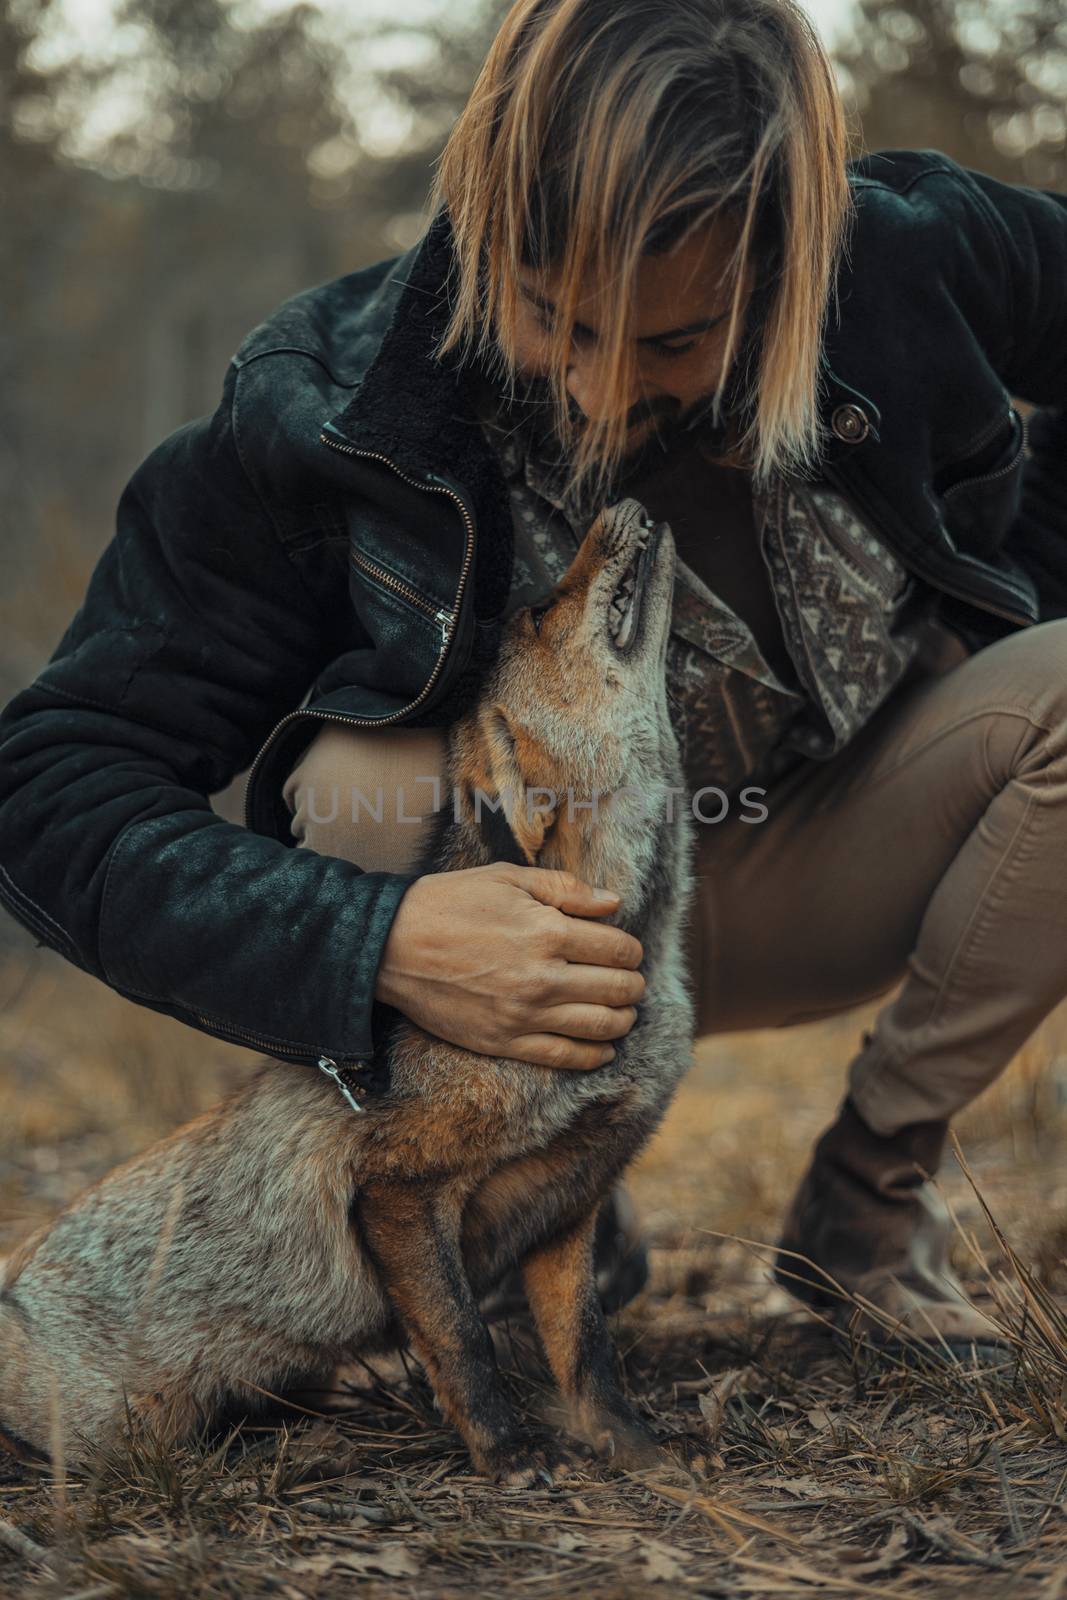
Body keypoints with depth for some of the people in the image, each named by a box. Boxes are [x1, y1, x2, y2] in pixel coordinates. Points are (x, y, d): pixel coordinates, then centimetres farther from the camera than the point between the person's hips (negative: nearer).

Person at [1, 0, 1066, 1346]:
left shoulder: (910, 263, -22)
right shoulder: (325, 418, -28)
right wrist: (377, 941, -45)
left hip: (802, 895, 2)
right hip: (533, 922, -2)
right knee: (360, 788, -34)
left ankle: (866, 1198, -7)